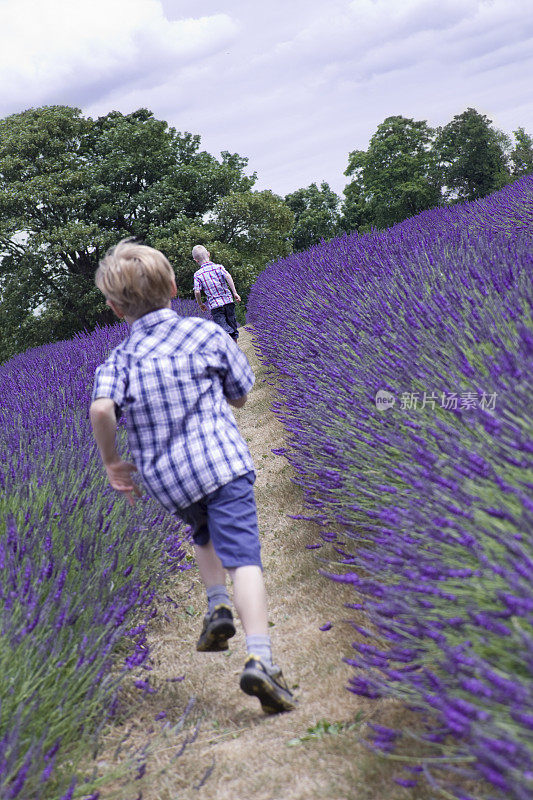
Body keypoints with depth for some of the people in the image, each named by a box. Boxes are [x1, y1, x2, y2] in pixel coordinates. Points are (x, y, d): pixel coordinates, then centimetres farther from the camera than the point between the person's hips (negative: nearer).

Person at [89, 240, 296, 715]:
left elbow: (101, 408, -17)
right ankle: (260, 660, -22)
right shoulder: (207, 333, 3)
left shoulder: (118, 359, 3)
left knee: (205, 534, 32)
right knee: (242, 555, -9)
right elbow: (240, 395, 12)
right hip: (222, 461, -3)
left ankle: (218, 608, 19)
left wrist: (111, 461, -3)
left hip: (164, 478, 3)